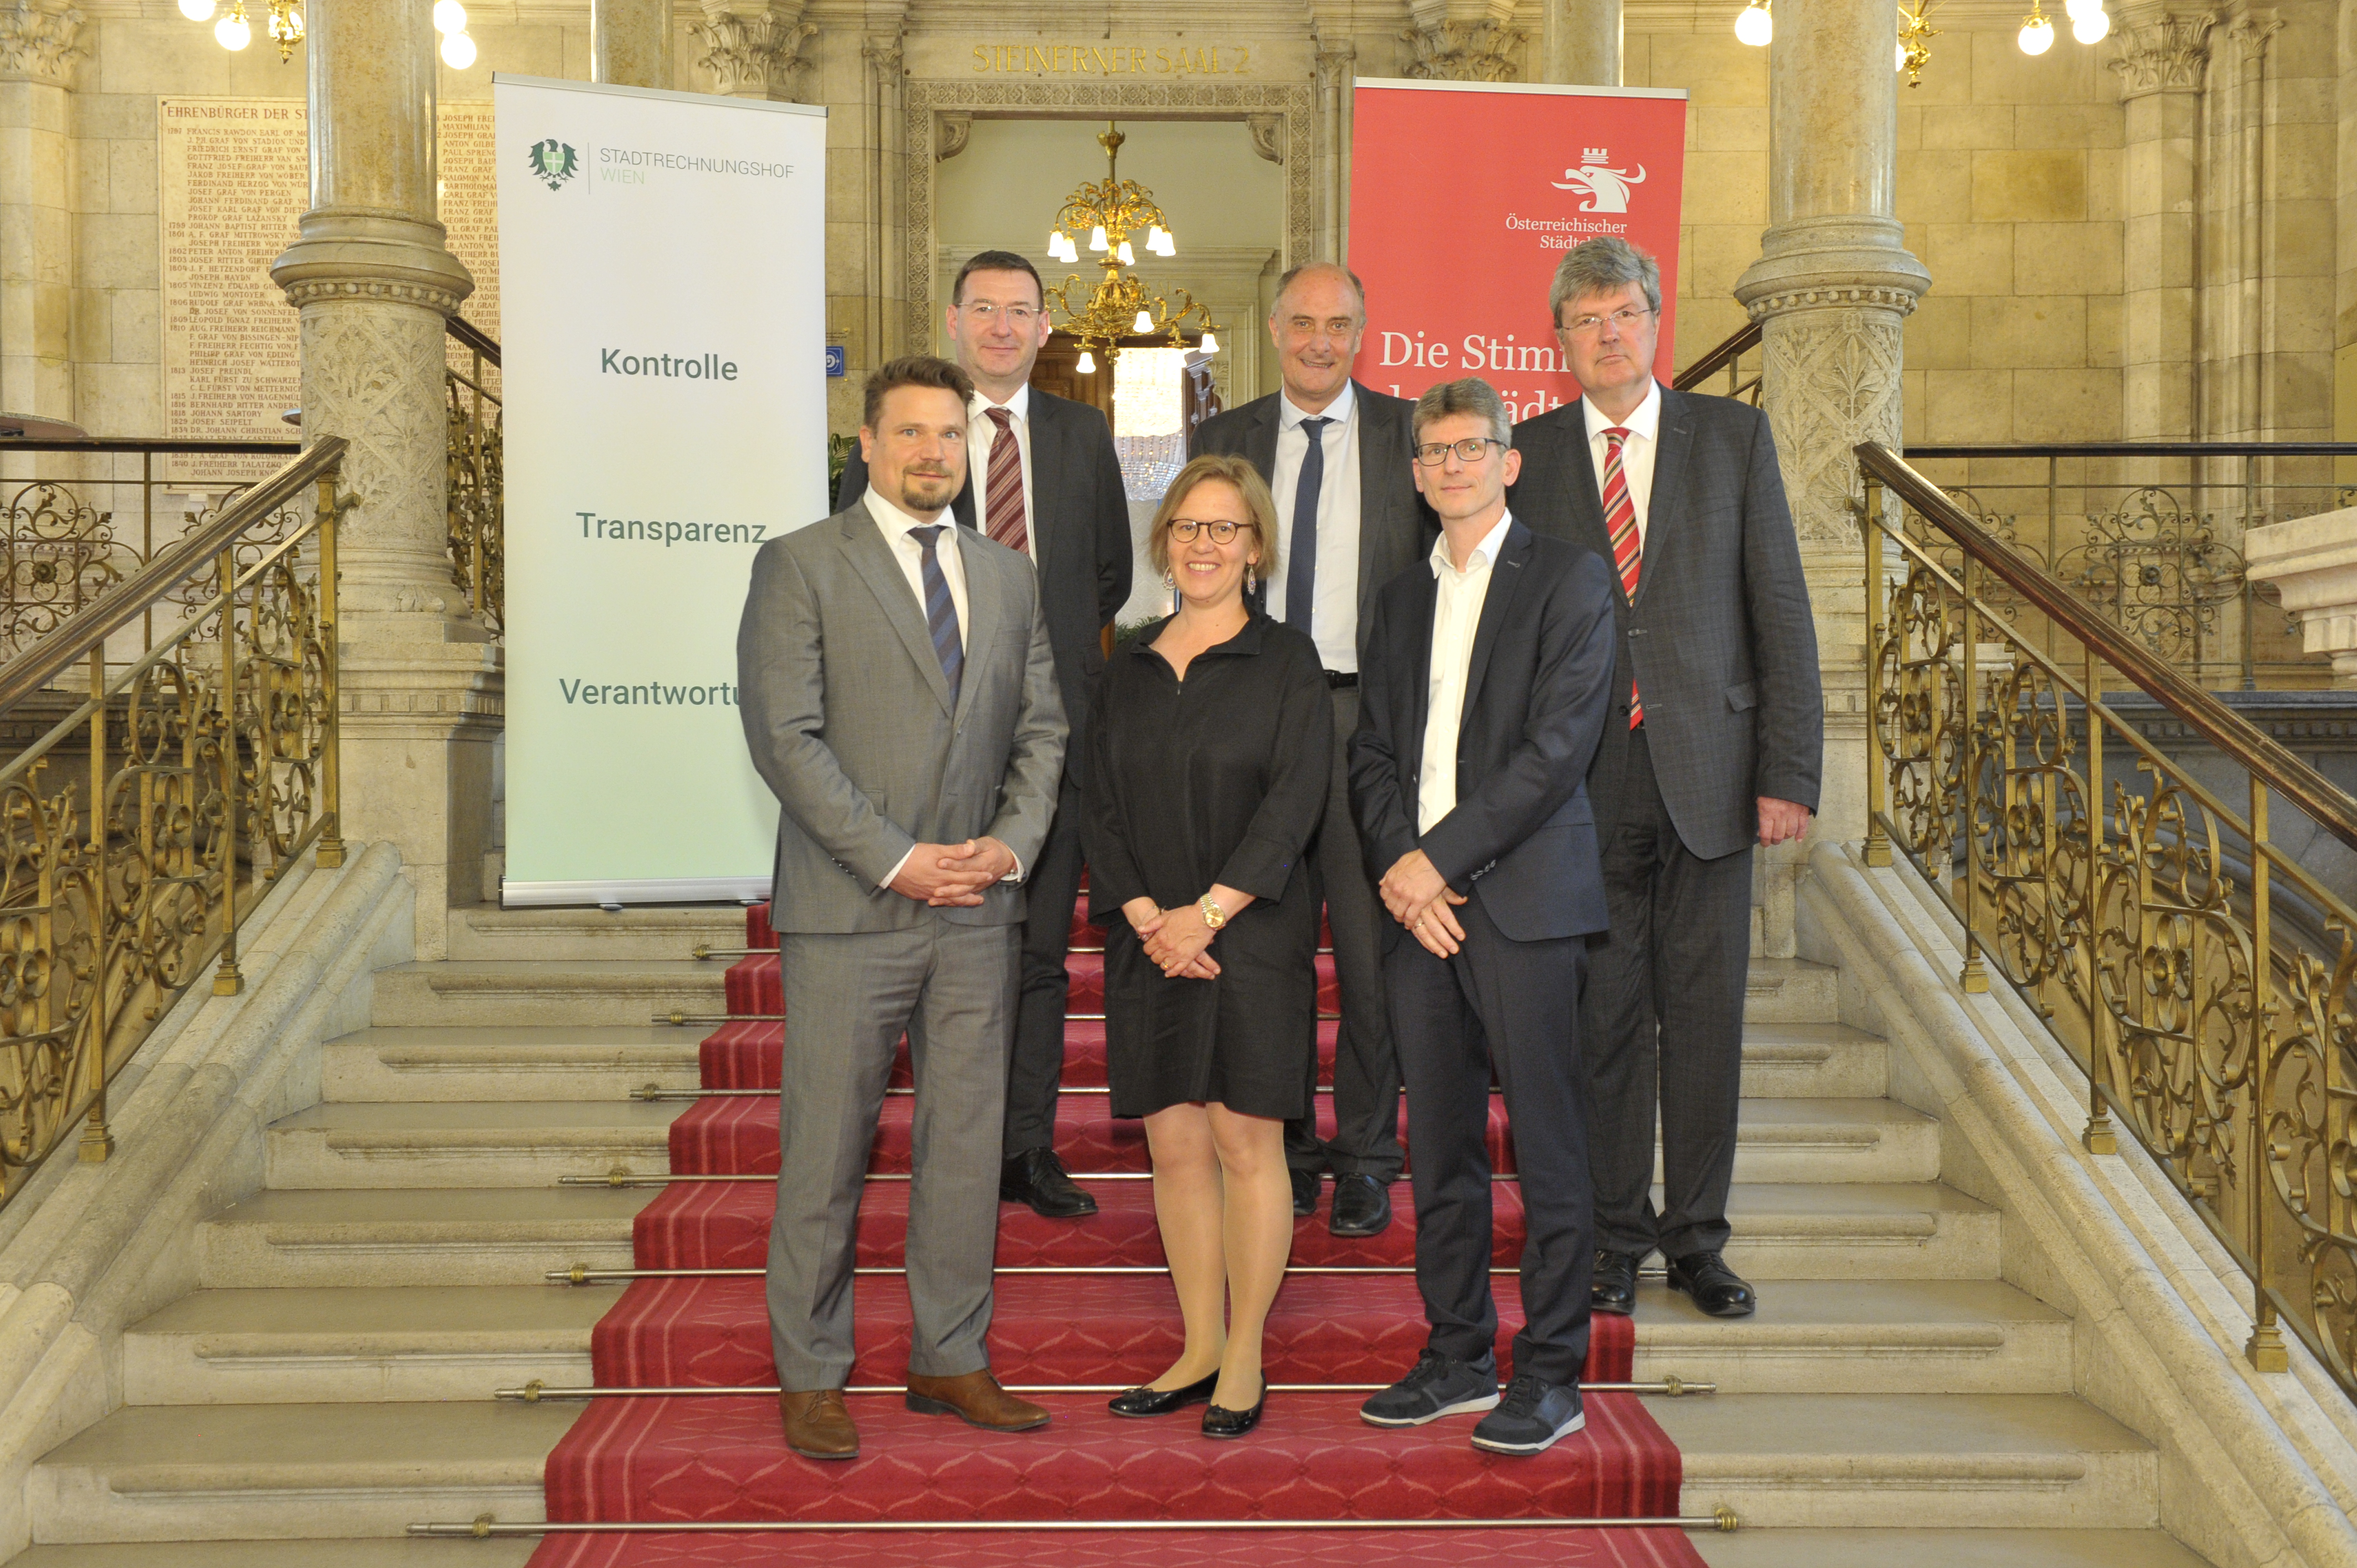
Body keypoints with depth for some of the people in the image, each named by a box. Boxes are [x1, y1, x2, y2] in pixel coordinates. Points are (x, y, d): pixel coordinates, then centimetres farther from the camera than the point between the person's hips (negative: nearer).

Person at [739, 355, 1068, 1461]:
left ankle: (950, 1360, 23)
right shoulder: (800, 566, -2)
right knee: (826, 1152, 3)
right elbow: (784, 736, -10)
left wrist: (1013, 841, -4)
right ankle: (811, 1376, 18)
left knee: (968, 1142, 9)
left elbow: (1042, 727, 14)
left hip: (977, 910, 5)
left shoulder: (1007, 576, 15)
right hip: (848, 911, -4)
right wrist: (896, 860, -14)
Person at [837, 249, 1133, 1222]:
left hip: (1058, 723, 3)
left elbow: (1112, 570, 19)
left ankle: (1028, 1149, 18)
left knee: (1042, 949, 8)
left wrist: (1053, 646, 9)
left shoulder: (1082, 434, 12)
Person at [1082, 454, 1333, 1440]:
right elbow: (1102, 805, 8)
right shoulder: (1128, 669, 13)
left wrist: (1209, 912, -15)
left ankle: (1246, 1359, 11)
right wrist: (1145, 916, -7)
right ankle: (1201, 1350, 19)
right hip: (1149, 940, 4)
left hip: (1253, 934, -4)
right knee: (1175, 1146, 7)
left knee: (1247, 1142, -1)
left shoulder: (1286, 660, 0)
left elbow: (1296, 799, -8)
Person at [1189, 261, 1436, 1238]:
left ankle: (1365, 1157, 17)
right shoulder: (1222, 441, 10)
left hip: (1371, 717, -2)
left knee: (1372, 945, 1)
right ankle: (1284, 1147, 23)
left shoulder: (1411, 435, 4)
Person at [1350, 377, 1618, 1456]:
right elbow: (1372, 748, 14)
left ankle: (1551, 1375, 9)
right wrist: (1395, 862, -4)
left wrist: (1441, 857, -12)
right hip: (1416, 896, 5)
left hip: (1521, 893, -5)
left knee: (1546, 1144, -1)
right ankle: (1459, 1357, 21)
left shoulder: (1569, 580, 1)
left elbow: (1559, 746, -9)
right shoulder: (1403, 596, 19)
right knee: (1439, 1144, 9)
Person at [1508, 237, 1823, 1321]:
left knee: (1705, 1011, 6)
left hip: (1708, 771, 1)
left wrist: (1790, 772, -4)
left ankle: (1697, 1240, 20)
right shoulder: (1529, 452, 5)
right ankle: (1617, 1235, 21)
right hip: (1583, 776, 0)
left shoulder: (1733, 436, 6)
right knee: (1604, 1015, 6)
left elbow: (1781, 610, 3)